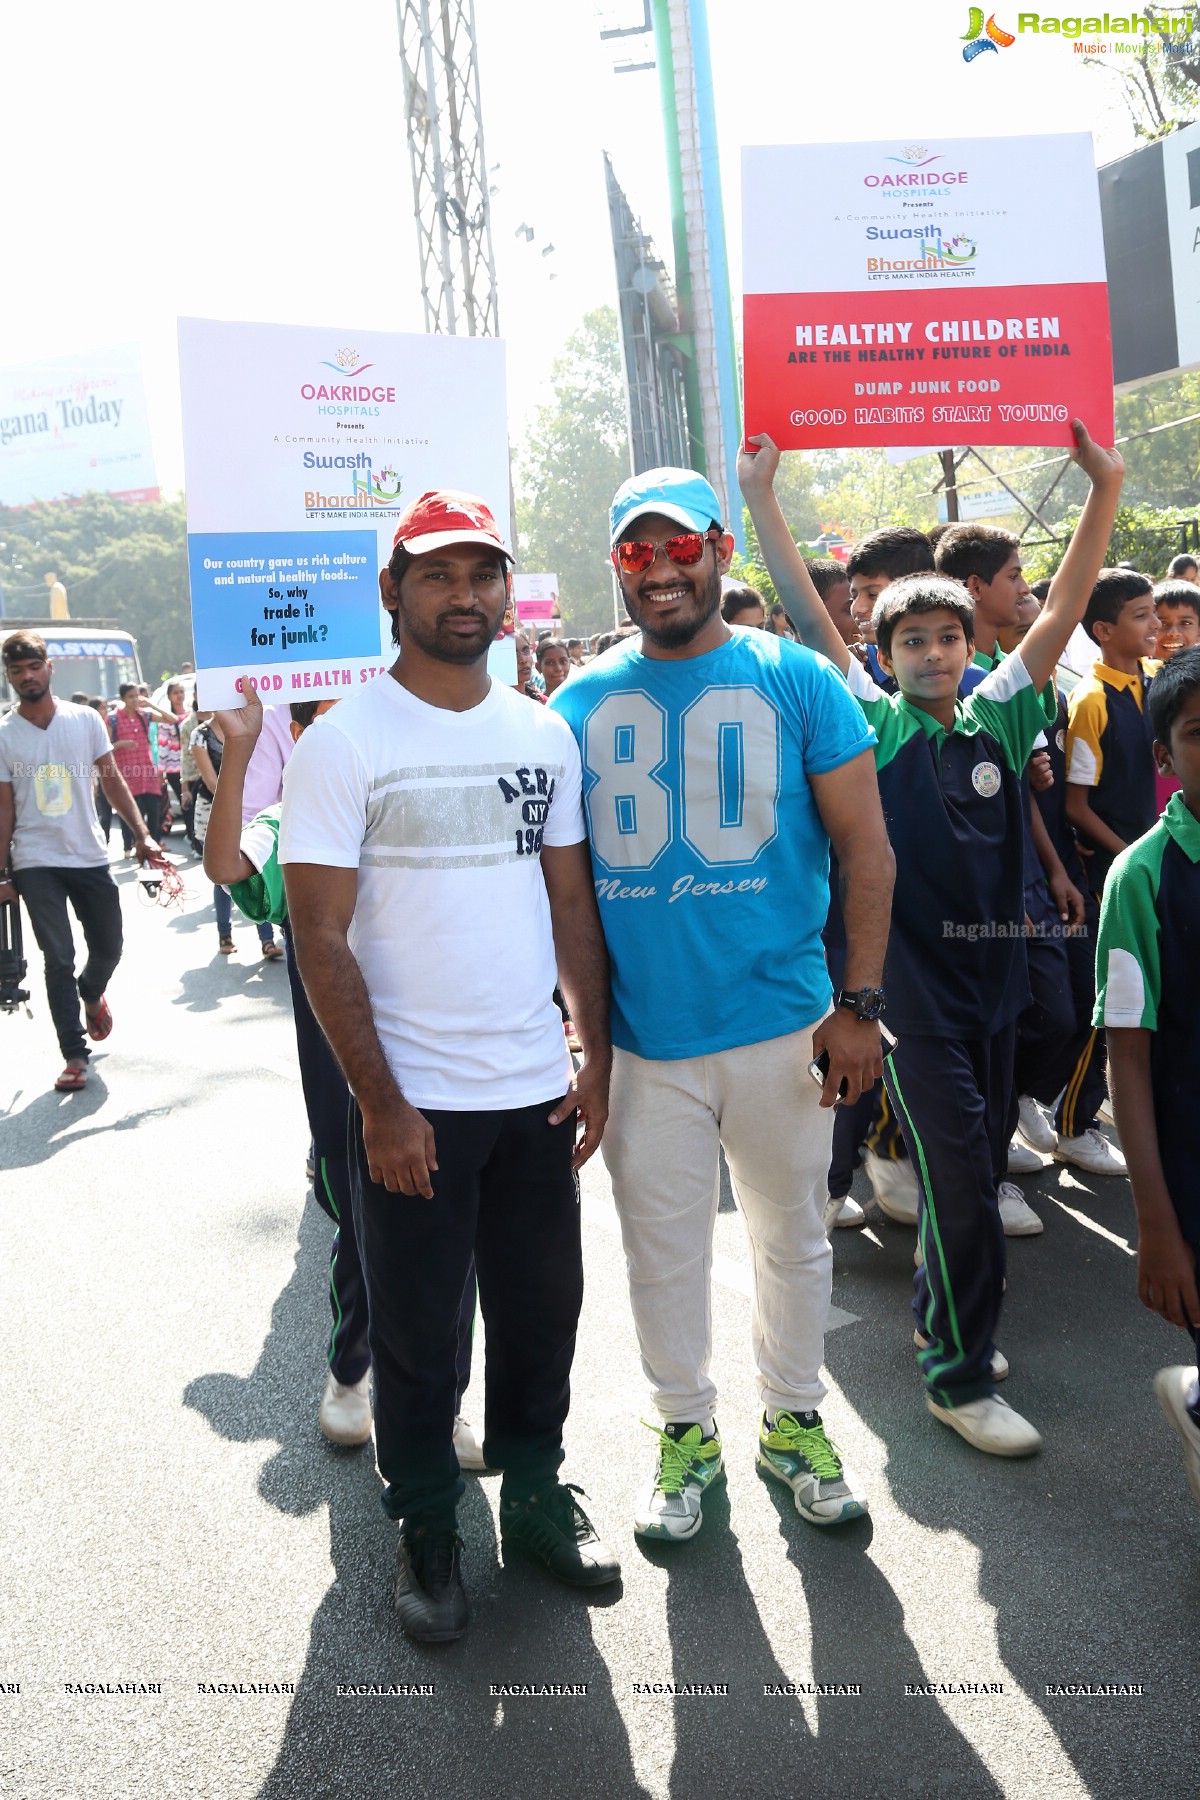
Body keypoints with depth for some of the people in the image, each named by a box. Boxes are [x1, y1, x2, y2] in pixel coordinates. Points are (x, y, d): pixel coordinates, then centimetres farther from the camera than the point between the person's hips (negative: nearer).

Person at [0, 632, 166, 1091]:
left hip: (90, 857, 2)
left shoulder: (85, 719, 0)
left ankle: (91, 993, 46)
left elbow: (112, 781, 5)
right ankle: (75, 1056, 2)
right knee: (59, 959, -6)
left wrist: (141, 834, -4)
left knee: (108, 948, 11)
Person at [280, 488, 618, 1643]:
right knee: (415, 1331, 10)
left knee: (542, 1308, 15)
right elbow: (321, 938, -11)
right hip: (411, 1102, -4)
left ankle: (534, 1495, 36)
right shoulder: (343, 745, -8)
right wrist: (380, 1103, -14)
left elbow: (571, 902, 11)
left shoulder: (544, 734, 7)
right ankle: (426, 1530, 30)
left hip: (538, 1088, 4)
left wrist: (595, 1056, 5)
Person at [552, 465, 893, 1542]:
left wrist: (859, 1002, -7)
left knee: (792, 1235, 15)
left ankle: (794, 1419, 38)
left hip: (781, 1024, -1)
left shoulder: (797, 681, -3)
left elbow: (866, 847, -2)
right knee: (663, 1246, 13)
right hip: (641, 1035, 1)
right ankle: (687, 1429, 35)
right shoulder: (580, 703, 3)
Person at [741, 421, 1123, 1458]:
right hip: (911, 982, -5)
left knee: (979, 1166, 15)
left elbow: (1063, 611, 0)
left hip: (994, 970, 5)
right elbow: (808, 614, -7)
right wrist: (761, 499, -8)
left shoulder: (999, 719, 5)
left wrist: (1105, 489, -5)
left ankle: (940, 1316, 36)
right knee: (960, 1174, -5)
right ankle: (959, 1379, 9)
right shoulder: (871, 725, -3)